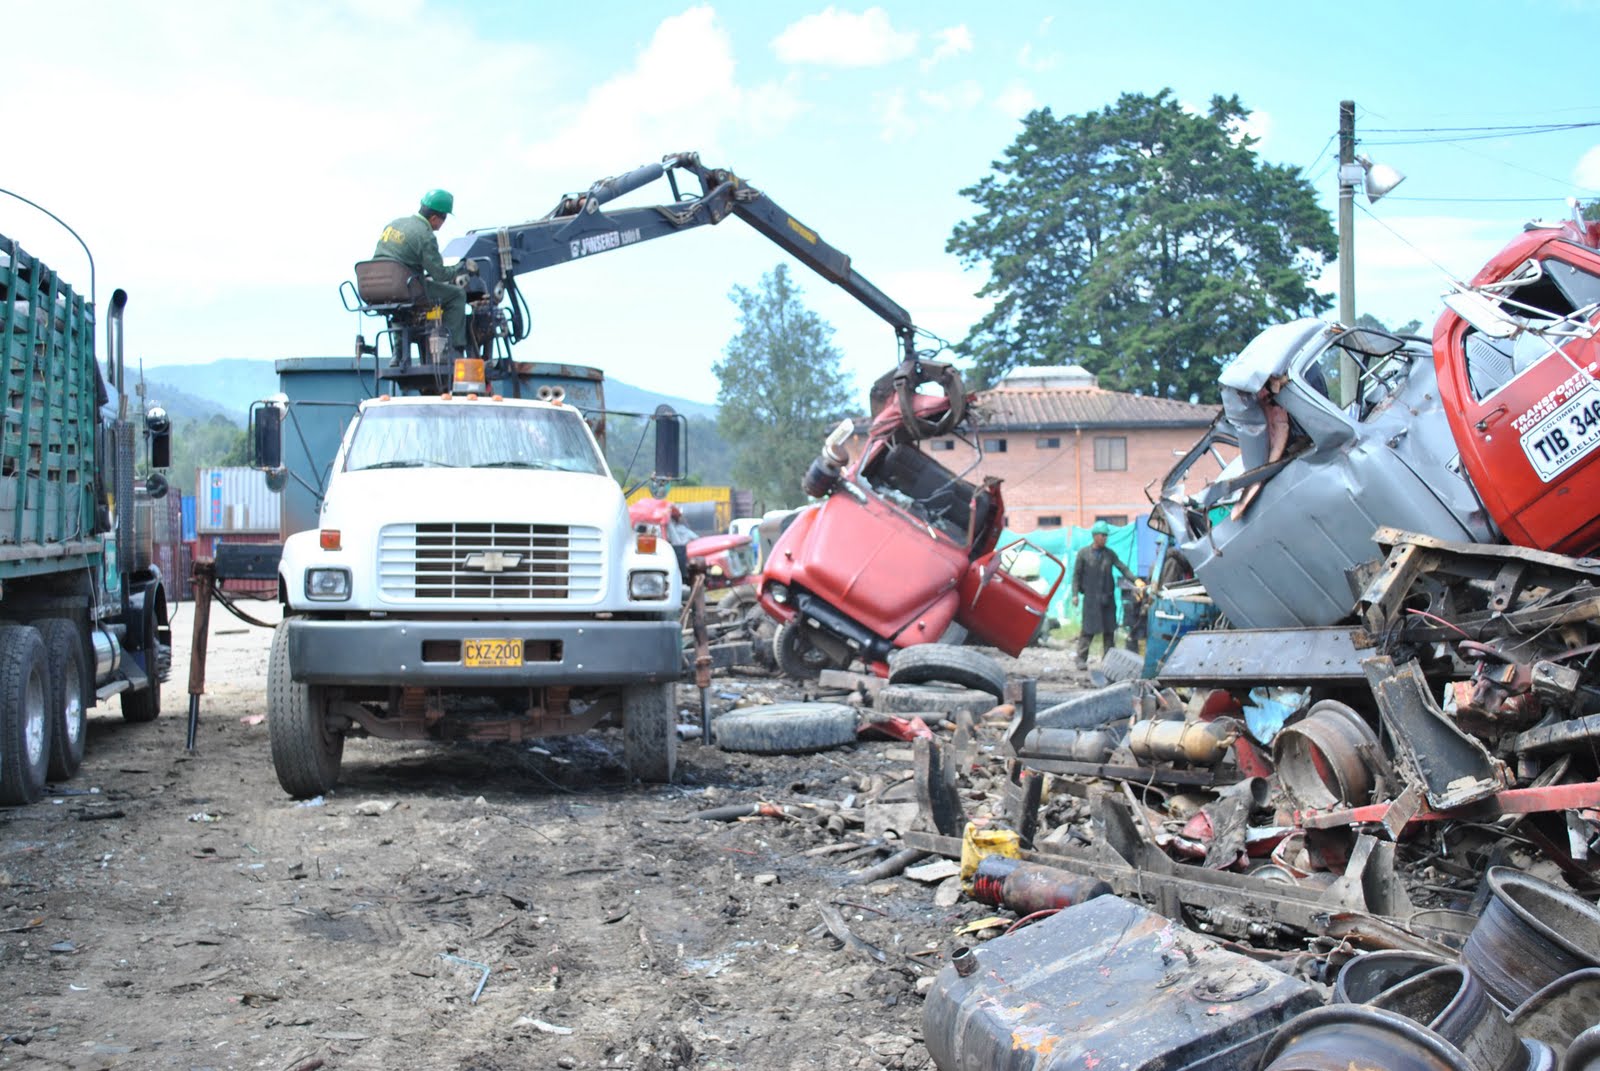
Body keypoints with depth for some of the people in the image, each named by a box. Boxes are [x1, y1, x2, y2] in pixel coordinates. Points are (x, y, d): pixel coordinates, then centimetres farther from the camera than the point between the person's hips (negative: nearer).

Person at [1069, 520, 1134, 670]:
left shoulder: (1110, 553, 9)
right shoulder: (1084, 553, 1)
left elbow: (1123, 568, 5)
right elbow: (1077, 574, 2)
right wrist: (1075, 594, -5)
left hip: (1108, 597, 4)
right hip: (1091, 597, -3)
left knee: (1109, 629, 5)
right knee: (1088, 629, -5)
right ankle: (1081, 659, 2)